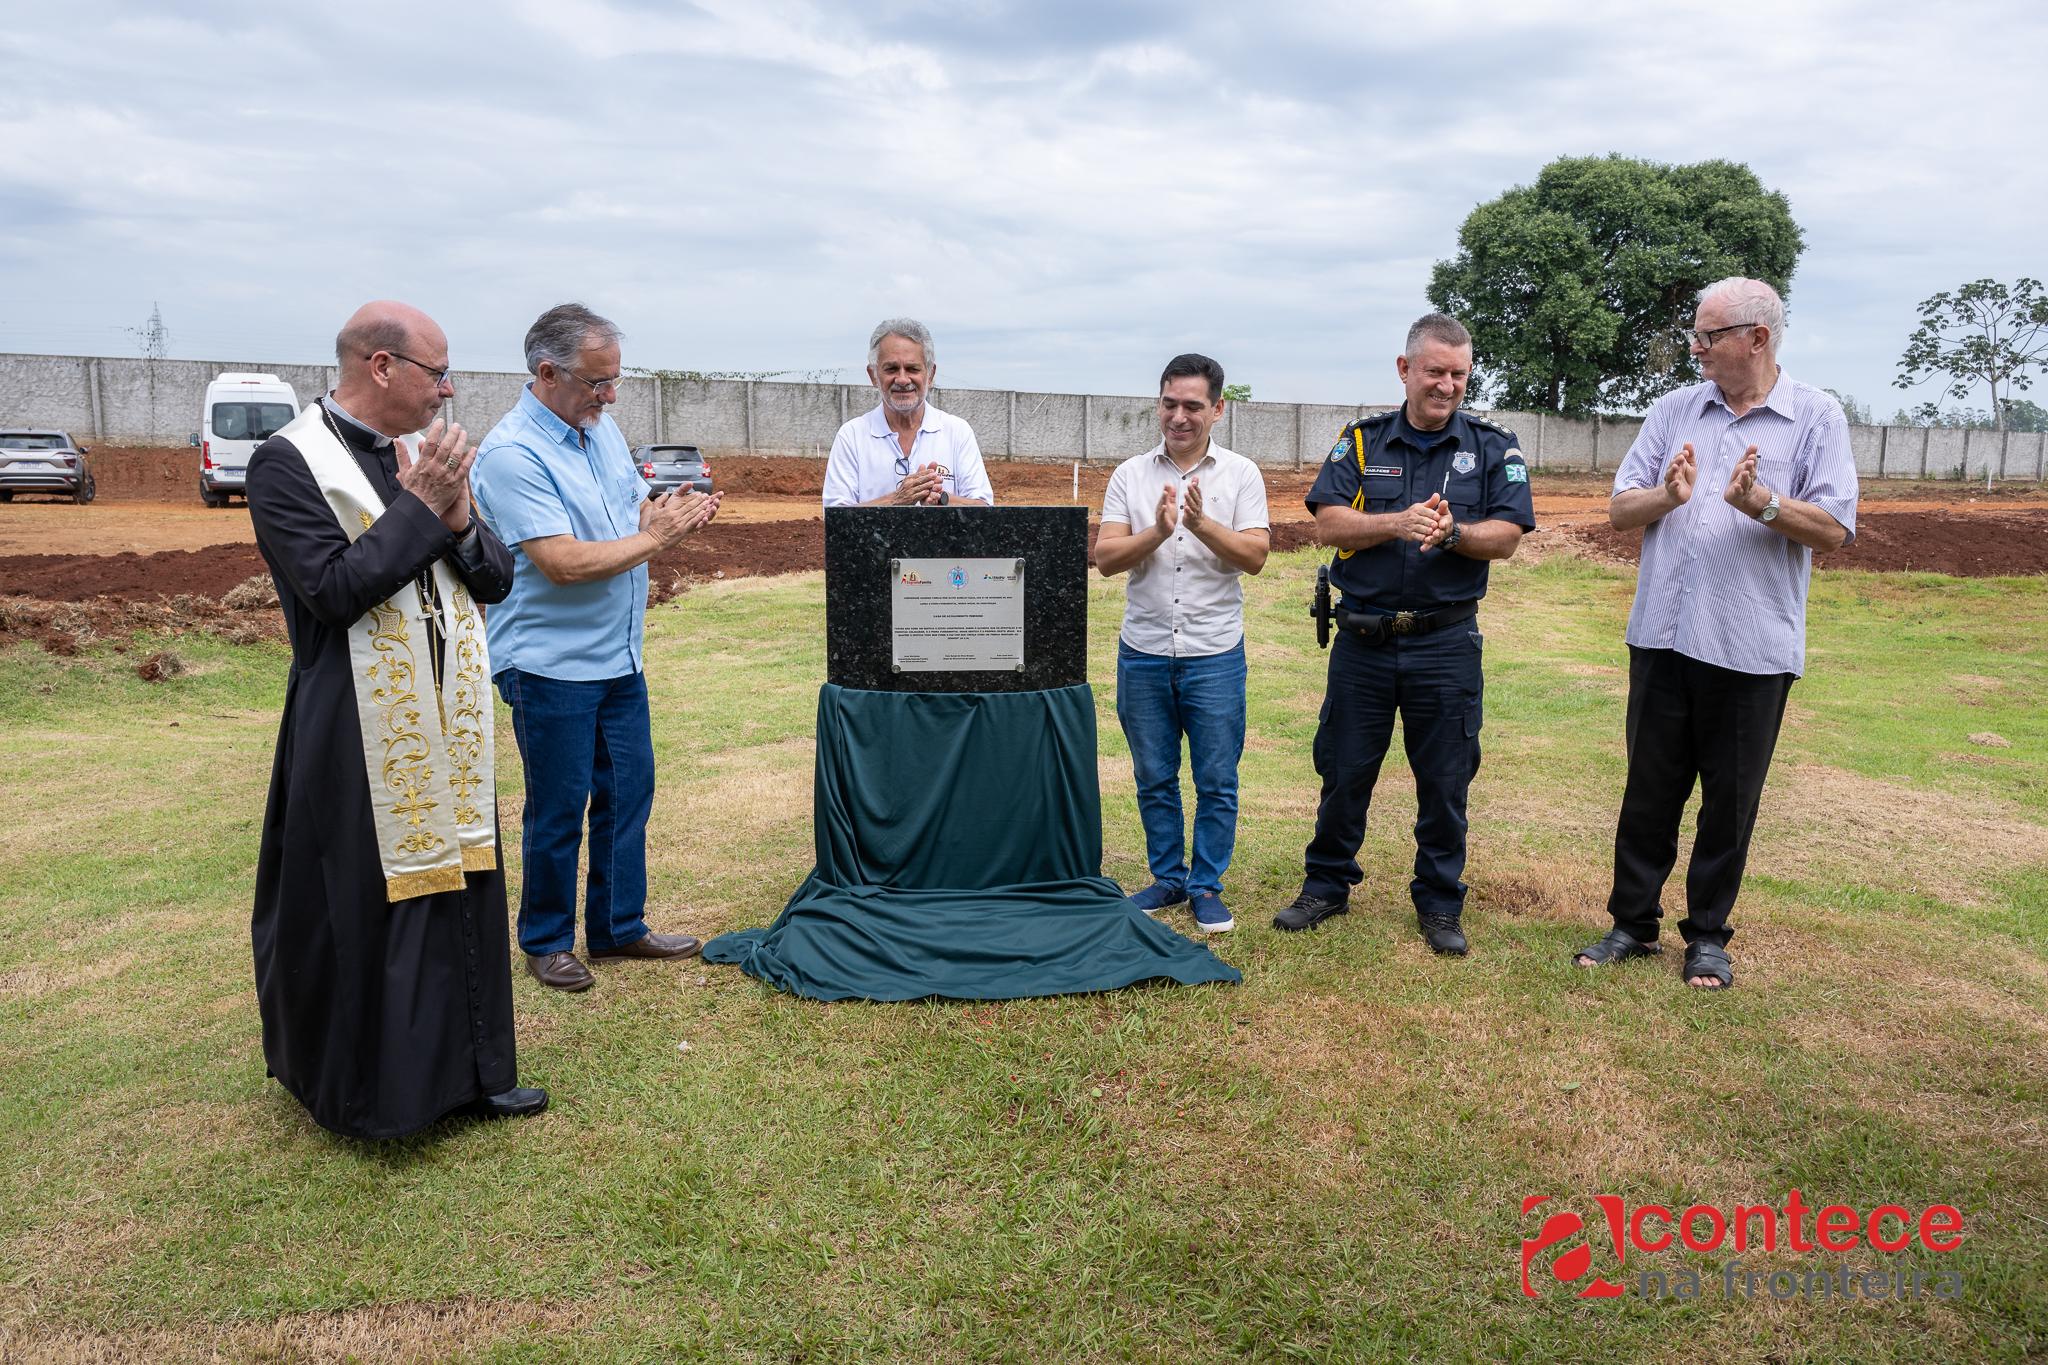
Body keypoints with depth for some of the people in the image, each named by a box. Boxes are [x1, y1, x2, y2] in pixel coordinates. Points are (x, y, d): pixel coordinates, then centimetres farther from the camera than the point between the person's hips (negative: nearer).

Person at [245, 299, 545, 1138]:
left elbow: (497, 580, 8)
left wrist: (457, 516, -10)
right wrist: (419, 508, -16)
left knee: (460, 892, 13)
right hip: (359, 741, -6)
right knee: (367, 911, 4)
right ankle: (368, 1090, 22)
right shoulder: (289, 462, -10)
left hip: (448, 729, 7)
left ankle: (464, 1070, 27)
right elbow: (333, 590, -20)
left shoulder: (425, 456, 9)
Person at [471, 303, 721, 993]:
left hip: (619, 657, 8)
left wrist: (676, 510, -7)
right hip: (550, 667, -8)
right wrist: (655, 537, -17)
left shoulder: (600, 427, 7)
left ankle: (619, 925, 29)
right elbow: (564, 563, -25)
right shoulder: (511, 453, -19)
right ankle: (546, 941, 23)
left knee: (628, 794, 14)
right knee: (558, 811, 5)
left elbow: (638, 507, 16)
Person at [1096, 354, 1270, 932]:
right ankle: (1167, 878, 26)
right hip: (1143, 653, 2)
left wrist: (1201, 523, -23)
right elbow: (1105, 558, -5)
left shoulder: (1241, 474, 1)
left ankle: (1207, 886, 18)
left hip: (1215, 654, -2)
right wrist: (1158, 532, -21)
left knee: (1216, 781, 4)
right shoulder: (1131, 475, 4)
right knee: (1154, 778, 12)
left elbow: (1254, 557, -9)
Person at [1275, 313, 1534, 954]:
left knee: (1445, 782, 6)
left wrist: (1452, 532, -22)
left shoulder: (1493, 448, 5)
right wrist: (1399, 523, -21)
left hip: (1446, 643, 0)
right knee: (1344, 772, 10)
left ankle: (1440, 905, 21)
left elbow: (1506, 536, -3)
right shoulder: (1361, 441, 5)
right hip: (1361, 640, 1)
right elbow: (1328, 523, -6)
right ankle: (1327, 885, 27)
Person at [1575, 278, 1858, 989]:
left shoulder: (1816, 416, 0)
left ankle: (1708, 935, 24)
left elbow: (1834, 529, -8)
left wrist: (1761, 504, -24)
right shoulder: (1674, 410, 8)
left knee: (1731, 799, 9)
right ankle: (1633, 922, 23)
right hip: (1663, 637, 3)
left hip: (1753, 648, -2)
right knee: (1649, 790, 10)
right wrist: (1667, 496, -18)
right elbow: (1620, 509, 3)